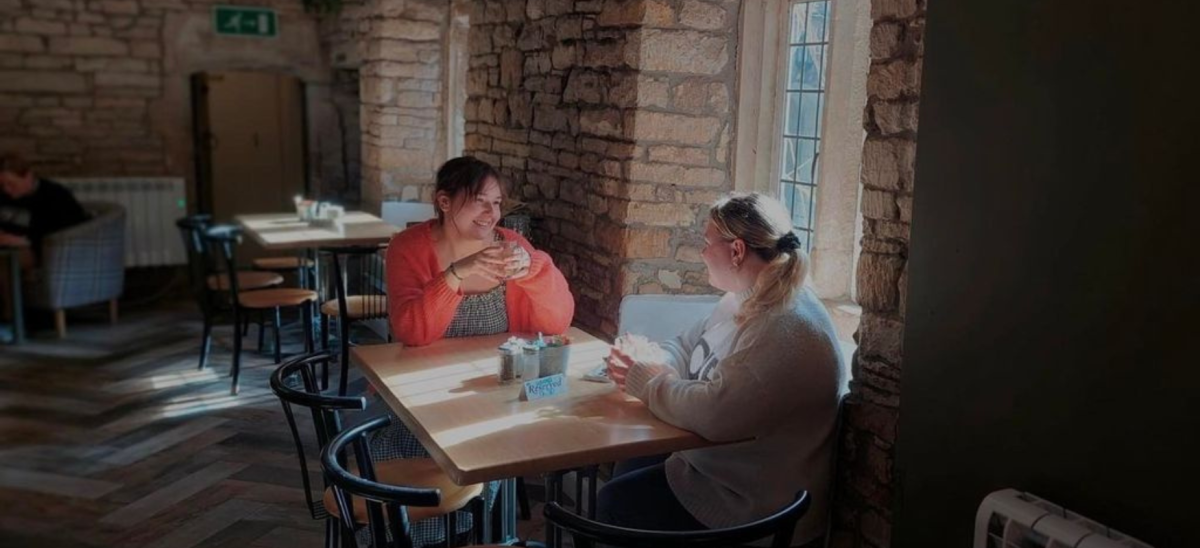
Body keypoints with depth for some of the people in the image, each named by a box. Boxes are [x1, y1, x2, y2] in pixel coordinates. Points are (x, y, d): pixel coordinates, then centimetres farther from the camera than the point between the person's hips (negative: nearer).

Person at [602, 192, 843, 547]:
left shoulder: (787, 330, -30)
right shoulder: (745, 301, 5)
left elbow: (711, 413, -34)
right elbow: (687, 347, 15)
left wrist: (644, 380, -17)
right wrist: (646, 363, -8)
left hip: (758, 499, -10)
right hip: (723, 461, 10)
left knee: (616, 504, -6)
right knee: (626, 470, 14)